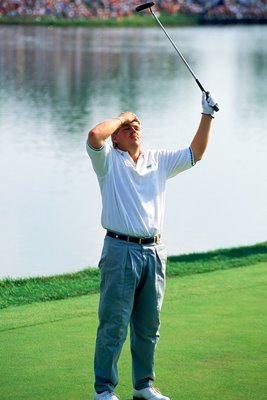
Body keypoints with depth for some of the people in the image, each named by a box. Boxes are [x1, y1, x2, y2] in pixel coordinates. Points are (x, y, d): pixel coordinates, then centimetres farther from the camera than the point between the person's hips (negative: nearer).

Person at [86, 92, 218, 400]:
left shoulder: (159, 160, 16)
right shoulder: (108, 160, 1)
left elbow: (195, 153, 17)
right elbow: (94, 135, -19)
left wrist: (207, 116, 9)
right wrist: (121, 118, -4)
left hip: (154, 252, 5)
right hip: (120, 250, -5)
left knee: (148, 326, 11)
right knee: (113, 325, -5)